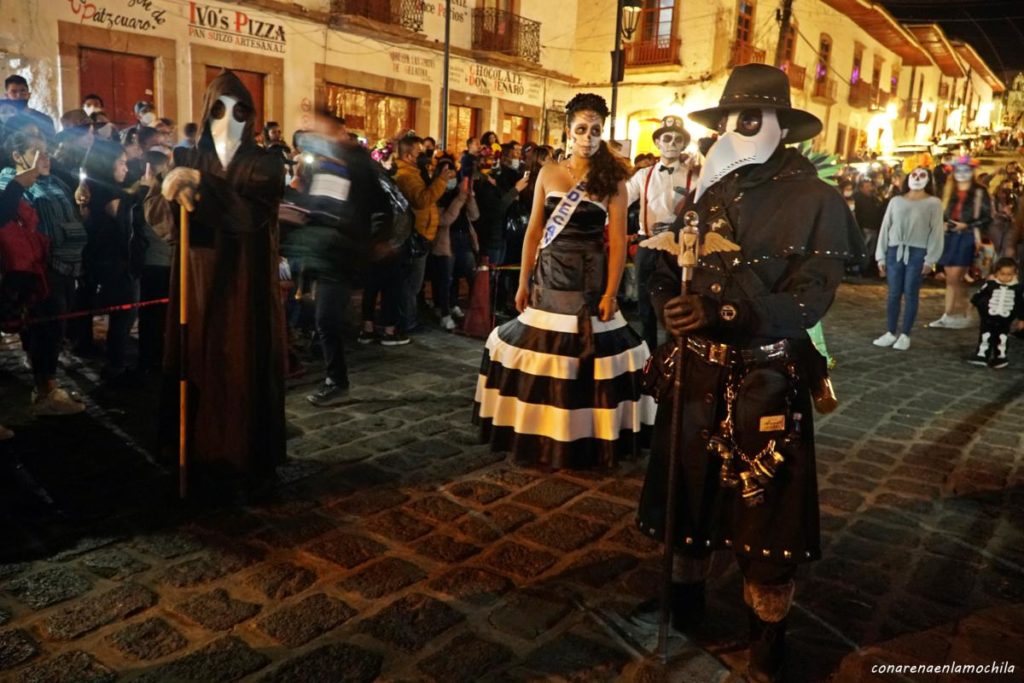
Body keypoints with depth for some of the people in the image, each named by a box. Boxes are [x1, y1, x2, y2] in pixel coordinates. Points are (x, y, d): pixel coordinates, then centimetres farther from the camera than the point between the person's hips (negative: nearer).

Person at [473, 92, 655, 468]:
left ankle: (587, 436, 16)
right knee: (540, 353, 6)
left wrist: (610, 293, -13)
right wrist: (524, 282, 3)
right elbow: (534, 231, 7)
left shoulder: (612, 180, -1)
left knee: (590, 356, -1)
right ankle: (540, 434, 22)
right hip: (550, 275, 3)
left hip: (590, 278, -2)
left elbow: (618, 240, -5)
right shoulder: (548, 174, 6)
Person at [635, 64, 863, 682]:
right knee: (688, 486, 15)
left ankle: (770, 634, 25)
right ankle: (686, 595, 38)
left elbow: (808, 299, -16)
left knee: (765, 505, 4)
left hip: (767, 382, -4)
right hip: (695, 372, 4)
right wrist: (670, 304, -16)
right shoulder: (706, 190, 9)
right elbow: (666, 272, 7)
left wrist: (721, 312, -30)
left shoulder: (816, 201, -6)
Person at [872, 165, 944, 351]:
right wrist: (881, 256, 4)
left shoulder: (933, 203, 1)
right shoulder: (896, 201, 10)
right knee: (893, 294, 4)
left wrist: (930, 259, -9)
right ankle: (890, 333, 12)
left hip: (917, 253, -2)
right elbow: (885, 228, 9)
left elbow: (936, 232, -3)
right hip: (895, 251, 3)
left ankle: (905, 335, 9)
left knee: (910, 294, 1)